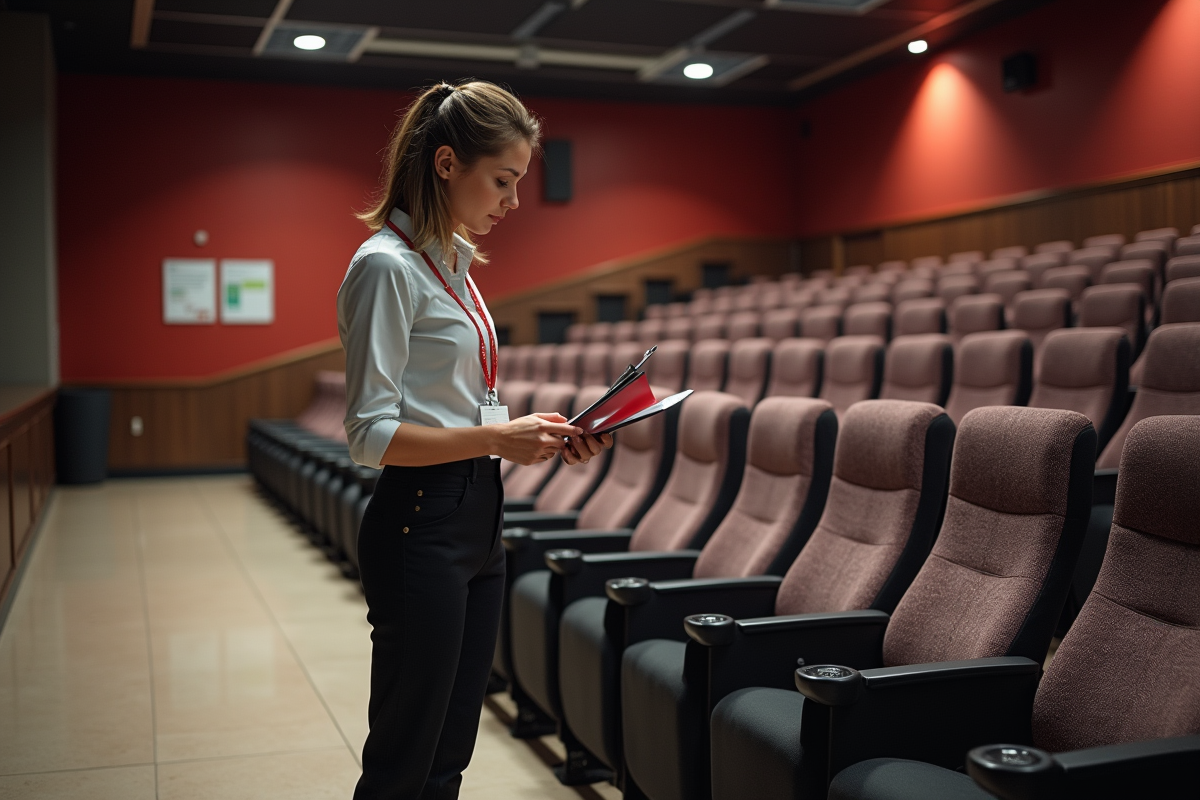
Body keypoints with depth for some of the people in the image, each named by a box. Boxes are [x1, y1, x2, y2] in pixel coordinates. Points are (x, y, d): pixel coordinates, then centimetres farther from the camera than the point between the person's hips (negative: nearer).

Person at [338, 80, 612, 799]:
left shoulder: (453, 262, 14)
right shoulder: (388, 265, -13)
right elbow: (372, 435, -17)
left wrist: (538, 435, 3)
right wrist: (495, 438, -22)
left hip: (478, 518, 9)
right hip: (421, 526, -9)